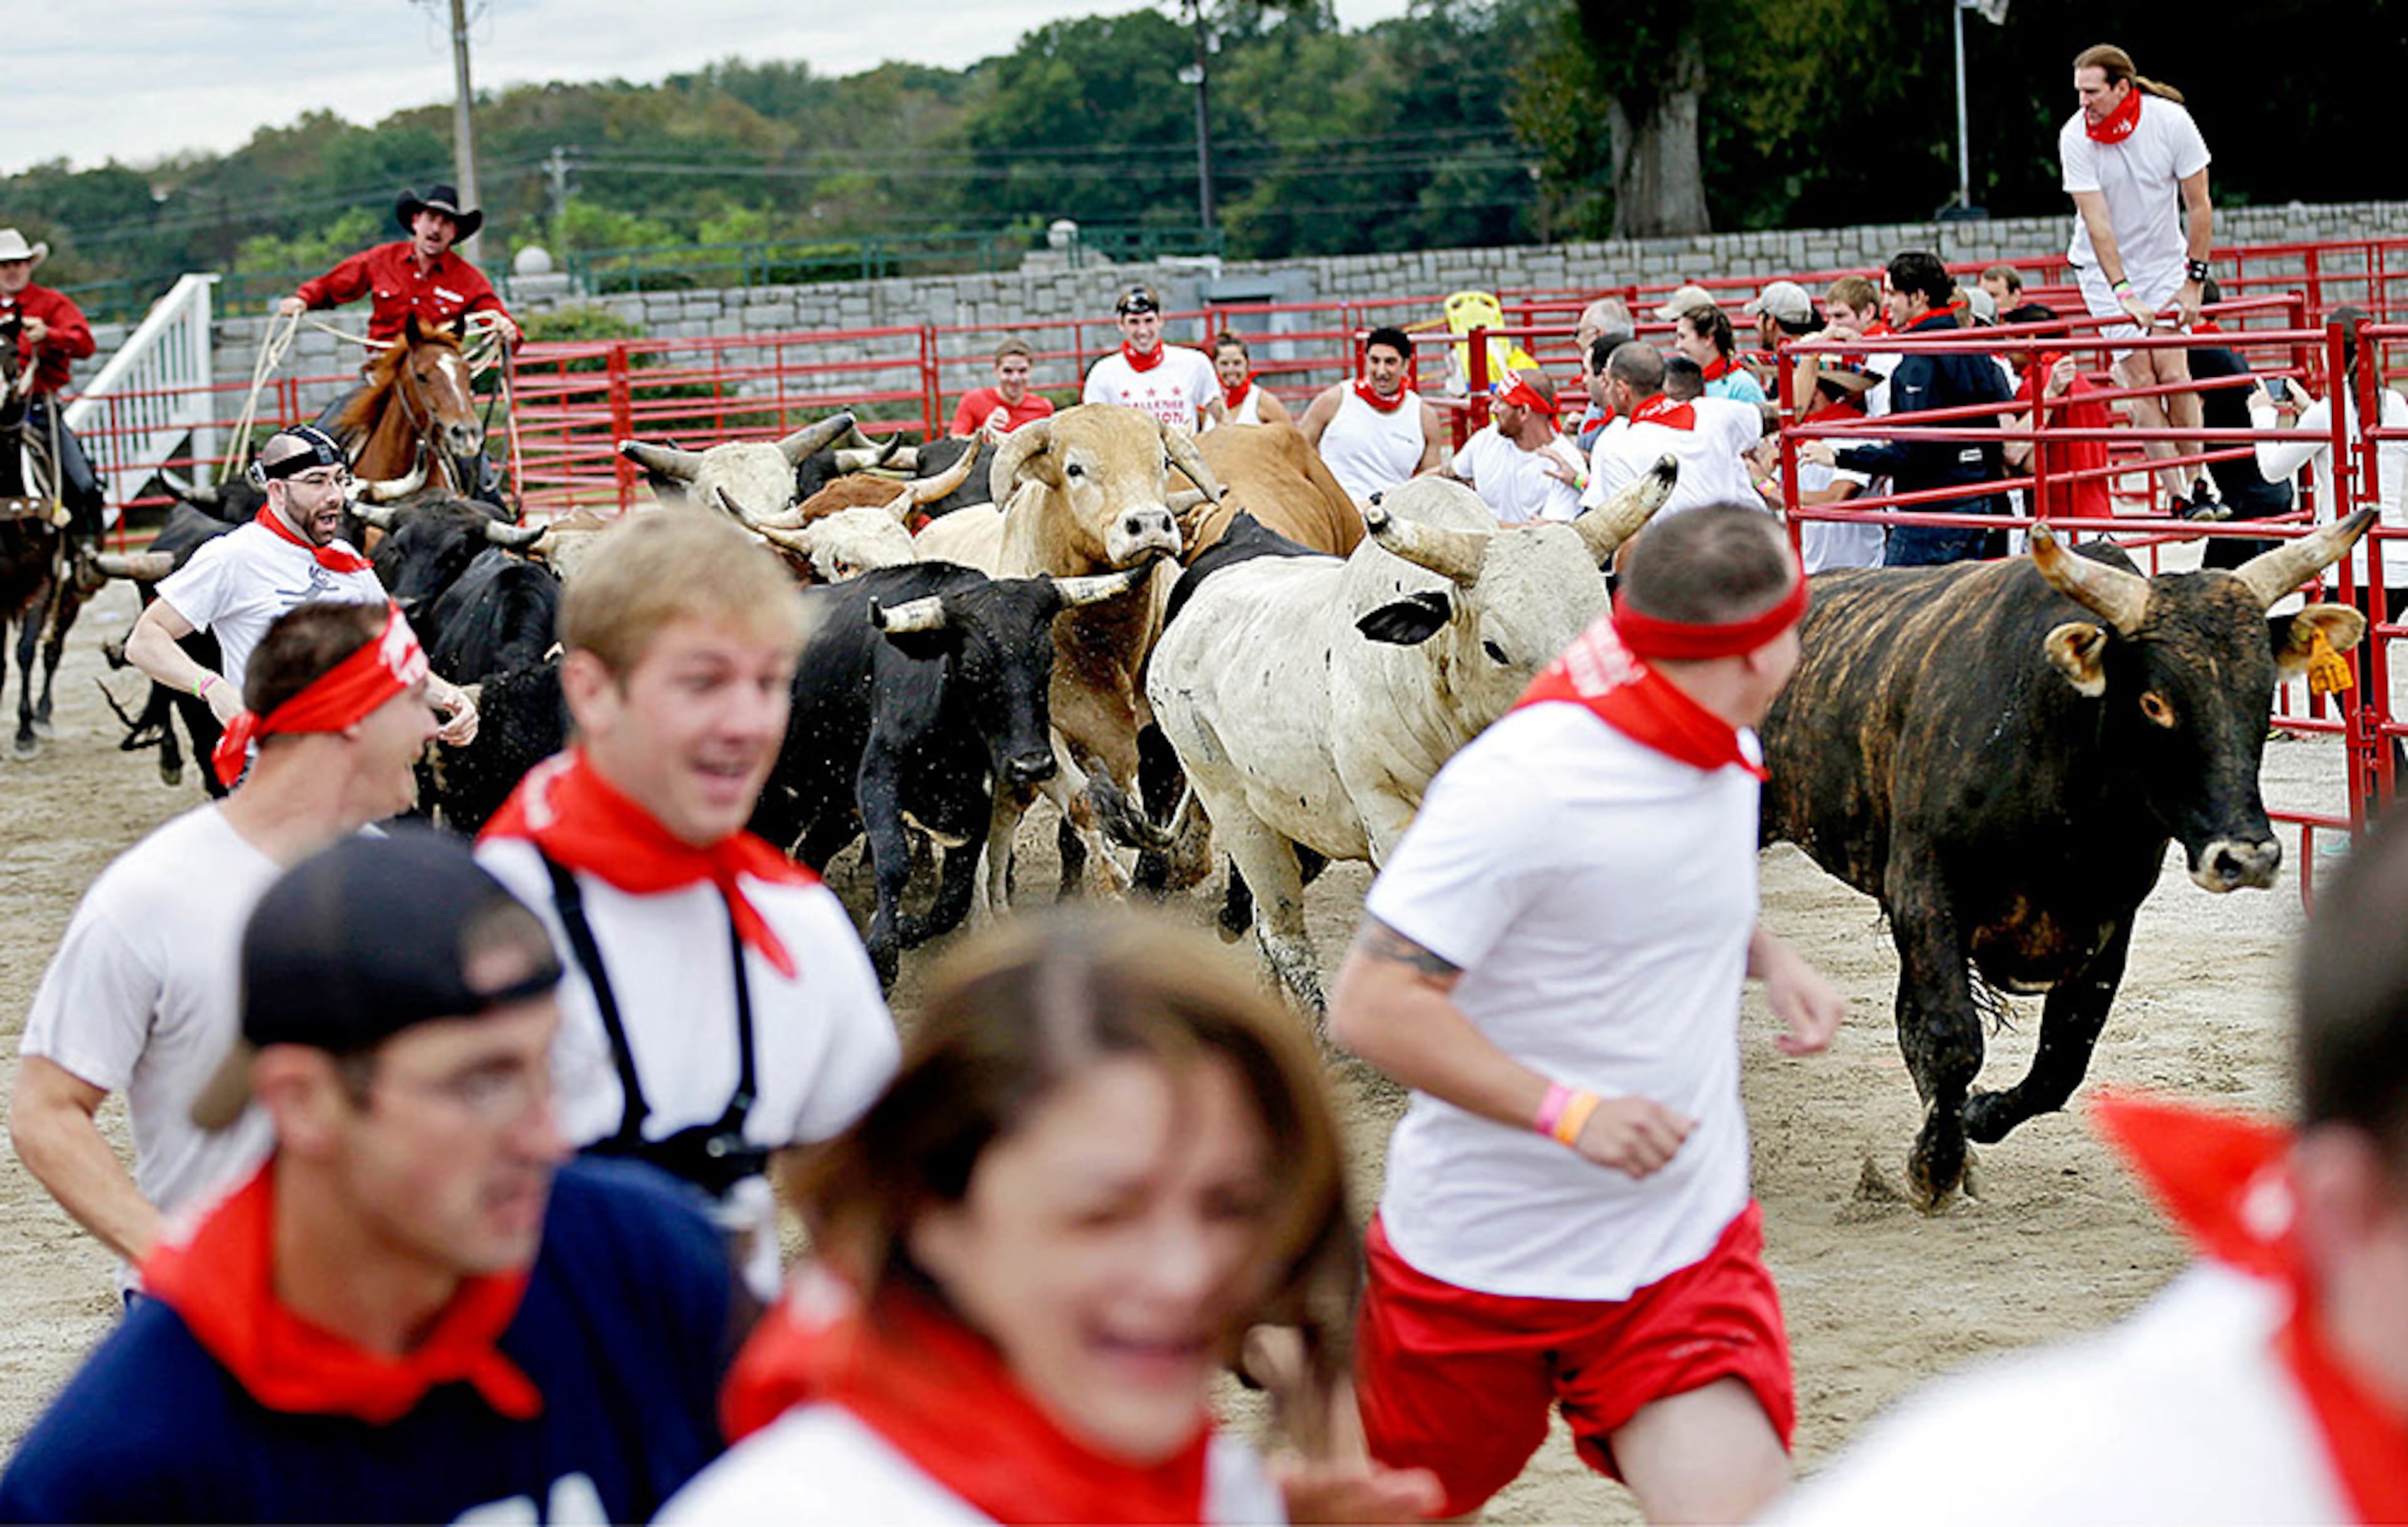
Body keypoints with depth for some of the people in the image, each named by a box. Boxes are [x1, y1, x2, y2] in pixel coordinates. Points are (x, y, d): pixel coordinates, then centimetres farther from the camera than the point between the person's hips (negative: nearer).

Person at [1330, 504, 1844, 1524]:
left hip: (1687, 1246, 5)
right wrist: (1569, 1112, -29)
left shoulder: (1723, 751, 3)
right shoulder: (1521, 786, -23)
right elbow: (1371, 1009, -25)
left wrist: (1770, 956, 7)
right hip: (1483, 1243, -5)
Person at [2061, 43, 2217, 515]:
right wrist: (2124, 293, -30)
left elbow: (2199, 206, -8)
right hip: (2104, 269, -1)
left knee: (2172, 369, -15)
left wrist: (2193, 283, -10)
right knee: (2140, 377, -11)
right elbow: (2097, 223, -22)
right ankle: (2177, 495, -9)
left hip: (2164, 261, 1)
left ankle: (2199, 481, -2)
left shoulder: (2171, 121, -15)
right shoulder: (2075, 136, -18)